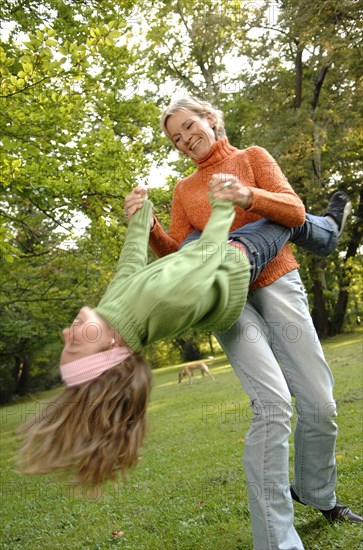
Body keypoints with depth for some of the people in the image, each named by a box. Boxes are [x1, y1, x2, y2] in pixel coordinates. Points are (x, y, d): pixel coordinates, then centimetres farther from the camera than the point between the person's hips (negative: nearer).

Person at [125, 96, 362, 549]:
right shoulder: (184, 190, 14)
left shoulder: (252, 158, 9)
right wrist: (147, 226, -12)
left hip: (277, 283, 1)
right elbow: (176, 256, 6)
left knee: (319, 403, -1)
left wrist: (248, 196, -24)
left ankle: (317, 494, 28)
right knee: (273, 402, -21)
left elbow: (295, 212, -5)